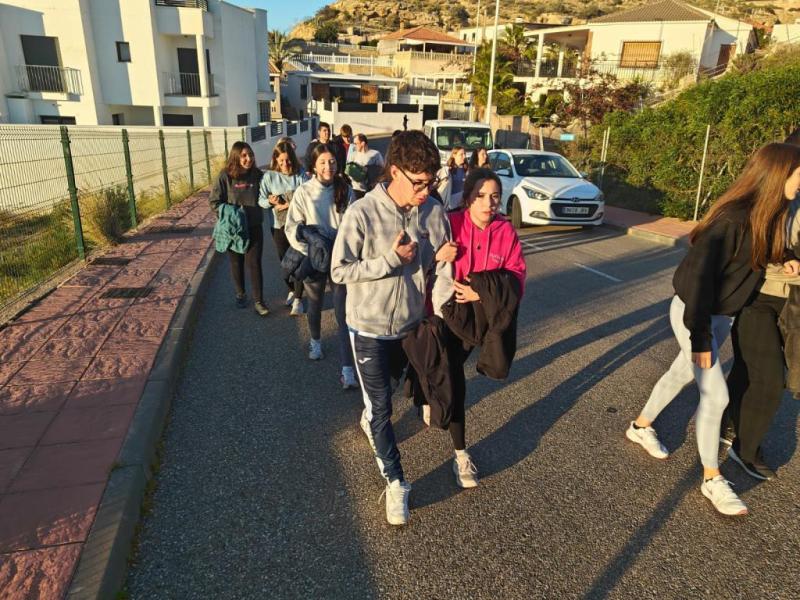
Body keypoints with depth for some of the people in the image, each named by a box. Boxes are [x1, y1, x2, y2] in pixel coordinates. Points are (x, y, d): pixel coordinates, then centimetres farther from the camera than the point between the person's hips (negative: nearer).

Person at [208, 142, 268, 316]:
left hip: (254, 227, 0)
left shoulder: (257, 174, -5)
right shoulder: (225, 176, -11)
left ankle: (258, 301, 8)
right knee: (237, 263, 15)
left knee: (254, 263, 0)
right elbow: (214, 201, -6)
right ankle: (240, 294, 34)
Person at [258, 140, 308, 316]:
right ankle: (292, 290, 38)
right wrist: (269, 201, -24)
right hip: (278, 224, 3)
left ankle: (298, 299, 6)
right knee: (284, 260, 15)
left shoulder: (300, 174, -7)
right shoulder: (269, 175, -3)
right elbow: (260, 199, -3)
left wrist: (289, 205, -18)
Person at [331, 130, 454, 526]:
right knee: (381, 407, 1)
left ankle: (369, 418, 61)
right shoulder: (362, 214, -21)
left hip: (412, 324, 4)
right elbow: (340, 271, -17)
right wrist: (392, 260, -25)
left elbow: (442, 272, -6)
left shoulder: (434, 214, -11)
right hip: (370, 328, -4)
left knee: (389, 386, 29)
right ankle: (395, 481, 17)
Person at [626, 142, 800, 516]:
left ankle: (641, 427, 42)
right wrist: (700, 338, -25)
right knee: (716, 395, -4)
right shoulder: (732, 219, -26)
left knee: (682, 373, 20)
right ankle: (712, 480, 13)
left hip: (723, 315, 9)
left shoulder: (770, 216, 0)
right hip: (692, 313, -9)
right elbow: (699, 276, -28)